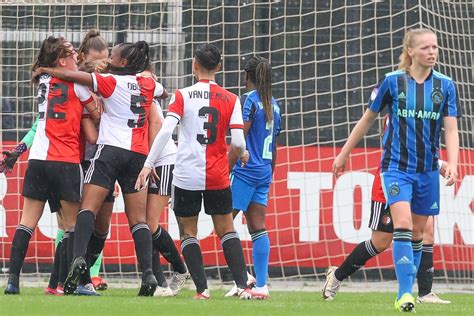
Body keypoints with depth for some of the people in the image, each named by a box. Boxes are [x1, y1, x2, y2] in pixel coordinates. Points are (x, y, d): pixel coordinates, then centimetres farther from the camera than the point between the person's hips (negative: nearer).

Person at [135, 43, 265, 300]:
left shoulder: (183, 96, -4)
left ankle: (202, 289, 0)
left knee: (188, 233, 10)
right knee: (226, 231, 14)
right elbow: (237, 142, -4)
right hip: (218, 177, 2)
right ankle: (243, 286, 3)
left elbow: (165, 131, -14)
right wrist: (242, 154, 18)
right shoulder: (231, 100, 1)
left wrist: (148, 165, -12)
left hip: (186, 177, -2)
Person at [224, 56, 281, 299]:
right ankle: (261, 285, 1)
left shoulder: (249, 100, -9)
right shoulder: (273, 104, 14)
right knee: (258, 228, 6)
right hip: (264, 171, 8)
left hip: (245, 170, -8)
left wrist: (225, 171, -13)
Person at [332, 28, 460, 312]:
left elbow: (451, 129, -2)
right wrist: (344, 154, 12)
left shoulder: (445, 86, 2)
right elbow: (368, 119, 8)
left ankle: (408, 290, 19)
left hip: (428, 170, 3)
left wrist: (453, 163, -18)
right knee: (403, 224, -19)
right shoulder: (393, 82, -3)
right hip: (397, 167, -3)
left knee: (417, 233, 8)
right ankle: (405, 294, -23)